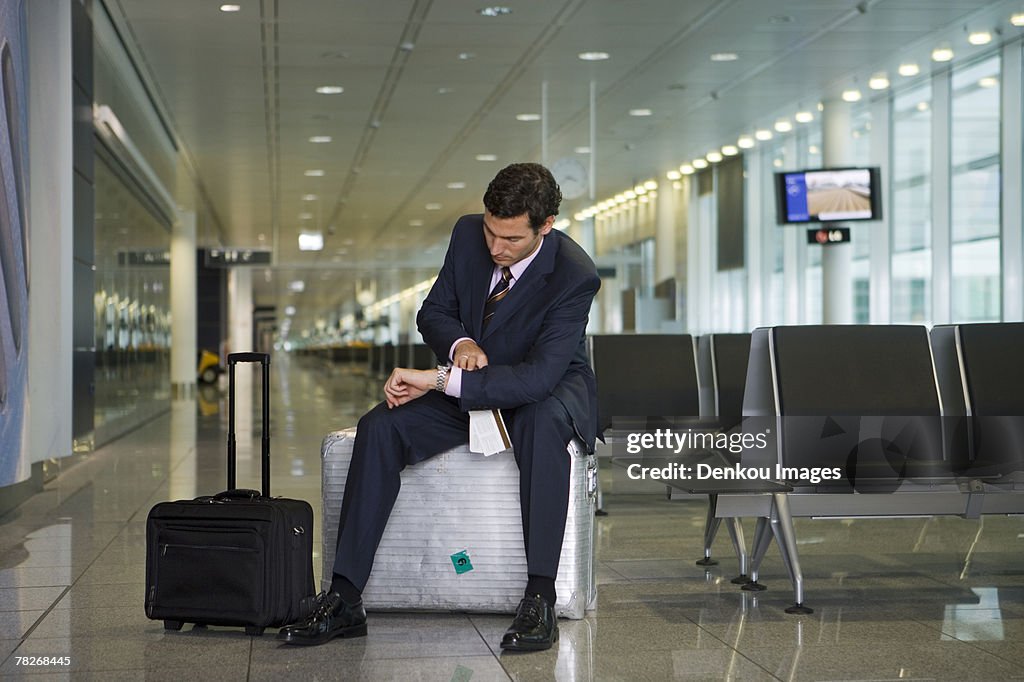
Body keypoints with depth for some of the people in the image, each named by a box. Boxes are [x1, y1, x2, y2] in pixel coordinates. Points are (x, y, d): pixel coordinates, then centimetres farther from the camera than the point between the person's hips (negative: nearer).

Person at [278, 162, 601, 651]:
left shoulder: (575, 276, -27)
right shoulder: (469, 233, -10)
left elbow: (538, 376, -36)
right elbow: (433, 313, 3)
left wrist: (439, 380, -41)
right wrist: (460, 343, -22)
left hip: (550, 391, -5)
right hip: (469, 382, 5)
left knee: (541, 421, -42)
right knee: (379, 427, -19)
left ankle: (540, 598, -37)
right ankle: (344, 601, -22)